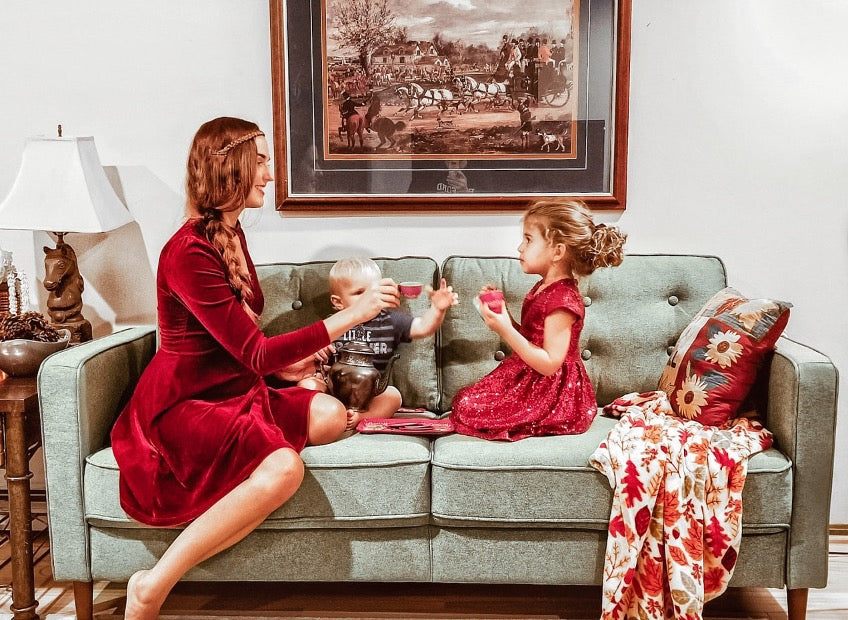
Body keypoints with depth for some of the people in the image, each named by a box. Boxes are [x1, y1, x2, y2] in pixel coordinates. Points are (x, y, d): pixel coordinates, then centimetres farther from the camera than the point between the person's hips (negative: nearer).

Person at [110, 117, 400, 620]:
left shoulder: (231, 233, 8)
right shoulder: (188, 253, -22)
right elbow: (255, 354, -25)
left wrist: (286, 361, 6)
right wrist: (353, 314, -25)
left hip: (234, 391, 9)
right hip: (182, 407, -8)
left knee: (331, 415, -10)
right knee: (284, 467, -32)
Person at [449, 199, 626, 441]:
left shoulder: (563, 299, -23)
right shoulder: (542, 288, 8)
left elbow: (549, 364, -26)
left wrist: (505, 330, -30)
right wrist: (501, 312, 2)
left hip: (555, 396, -10)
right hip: (528, 380, 10)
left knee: (468, 408, -14)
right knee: (464, 398, 8)